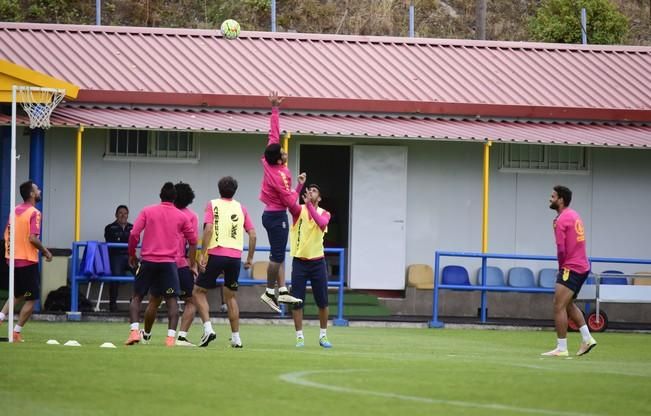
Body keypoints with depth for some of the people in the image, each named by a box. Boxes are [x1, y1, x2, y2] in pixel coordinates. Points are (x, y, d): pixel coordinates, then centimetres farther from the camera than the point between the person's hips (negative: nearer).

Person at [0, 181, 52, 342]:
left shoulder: (15, 211, 8)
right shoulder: (34, 213, -14)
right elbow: (33, 238, -22)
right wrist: (45, 251, -9)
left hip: (14, 260, 7)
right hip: (28, 261, -7)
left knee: (18, 295, 24)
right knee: (31, 299, 3)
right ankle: (17, 332, 0)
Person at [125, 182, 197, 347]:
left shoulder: (147, 211, 3)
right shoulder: (181, 217, 7)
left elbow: (134, 234, -3)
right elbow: (193, 240, 14)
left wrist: (131, 255, 11)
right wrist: (192, 261, 29)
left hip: (148, 261, 0)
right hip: (169, 262, 0)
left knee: (137, 297, 10)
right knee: (171, 300, 3)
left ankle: (134, 331, -6)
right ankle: (171, 336, -7)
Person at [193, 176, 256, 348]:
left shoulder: (212, 205, 2)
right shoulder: (241, 208, 12)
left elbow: (208, 229, -11)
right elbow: (252, 234, 8)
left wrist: (203, 255, -11)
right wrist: (250, 258, 16)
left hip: (216, 253, -3)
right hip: (235, 256, 3)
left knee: (198, 292, 7)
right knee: (231, 296, 16)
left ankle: (208, 328, -11)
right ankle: (236, 337, 12)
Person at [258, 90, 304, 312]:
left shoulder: (268, 160, -4)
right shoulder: (279, 176, -24)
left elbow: (274, 133, 3)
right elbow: (290, 202, -18)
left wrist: (275, 108, 5)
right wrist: (299, 186, -5)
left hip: (271, 214, 9)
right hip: (276, 216, -9)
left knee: (278, 255, 9)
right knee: (277, 256, -4)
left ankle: (282, 291, 9)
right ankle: (270, 292, 0)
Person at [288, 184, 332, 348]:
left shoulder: (324, 213, 2)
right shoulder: (298, 210, 0)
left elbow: (322, 223, -22)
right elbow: (290, 202, -25)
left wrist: (309, 205, -31)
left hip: (317, 261, 1)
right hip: (299, 261, -1)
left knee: (323, 302, 3)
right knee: (297, 302, -3)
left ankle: (323, 336, 17)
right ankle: (299, 337, 6)